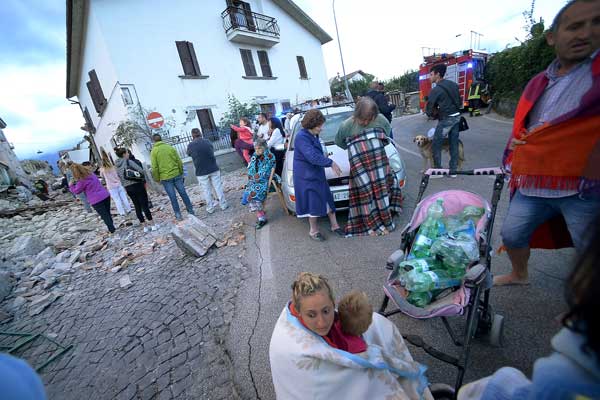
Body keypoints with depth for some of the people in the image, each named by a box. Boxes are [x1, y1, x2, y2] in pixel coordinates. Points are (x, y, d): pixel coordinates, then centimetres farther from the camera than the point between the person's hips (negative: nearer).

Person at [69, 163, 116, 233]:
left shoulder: (81, 181, -12)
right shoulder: (91, 173, 8)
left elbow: (76, 191, 1)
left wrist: (71, 185, 16)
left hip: (96, 200, -7)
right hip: (106, 195, 7)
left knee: (104, 216, 3)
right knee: (108, 213, 16)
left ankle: (112, 230, 8)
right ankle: (112, 228, 24)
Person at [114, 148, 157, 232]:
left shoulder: (117, 166, 11)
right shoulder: (129, 161, -9)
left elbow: (121, 179, 14)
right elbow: (141, 170, -16)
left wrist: (126, 187, 20)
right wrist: (143, 179, 2)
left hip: (127, 188, 7)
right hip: (137, 185, -6)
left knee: (137, 207, 10)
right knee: (145, 205, -2)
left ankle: (145, 226, 14)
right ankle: (153, 225, 2)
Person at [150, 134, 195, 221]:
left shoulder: (154, 151, -4)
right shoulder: (170, 148, 2)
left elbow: (154, 168, -7)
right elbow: (179, 162, 2)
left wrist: (157, 179, 5)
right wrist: (181, 173, 13)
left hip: (165, 178, -2)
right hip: (176, 175, 2)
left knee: (172, 197, 6)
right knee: (183, 193, 10)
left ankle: (178, 215, 13)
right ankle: (191, 211, 17)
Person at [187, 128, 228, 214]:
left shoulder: (190, 145, -6)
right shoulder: (208, 142, 1)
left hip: (201, 172, -1)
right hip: (214, 169, 2)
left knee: (207, 191, 10)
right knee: (218, 188, 10)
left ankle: (210, 208, 18)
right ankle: (223, 205, 17)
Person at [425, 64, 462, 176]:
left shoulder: (436, 90, -12)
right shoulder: (453, 85, 10)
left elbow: (429, 109, -7)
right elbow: (459, 101, 16)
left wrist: (434, 115, 13)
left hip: (446, 119, -8)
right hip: (457, 116, 8)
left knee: (436, 145, 2)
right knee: (454, 144, 10)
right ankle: (453, 170, 16)